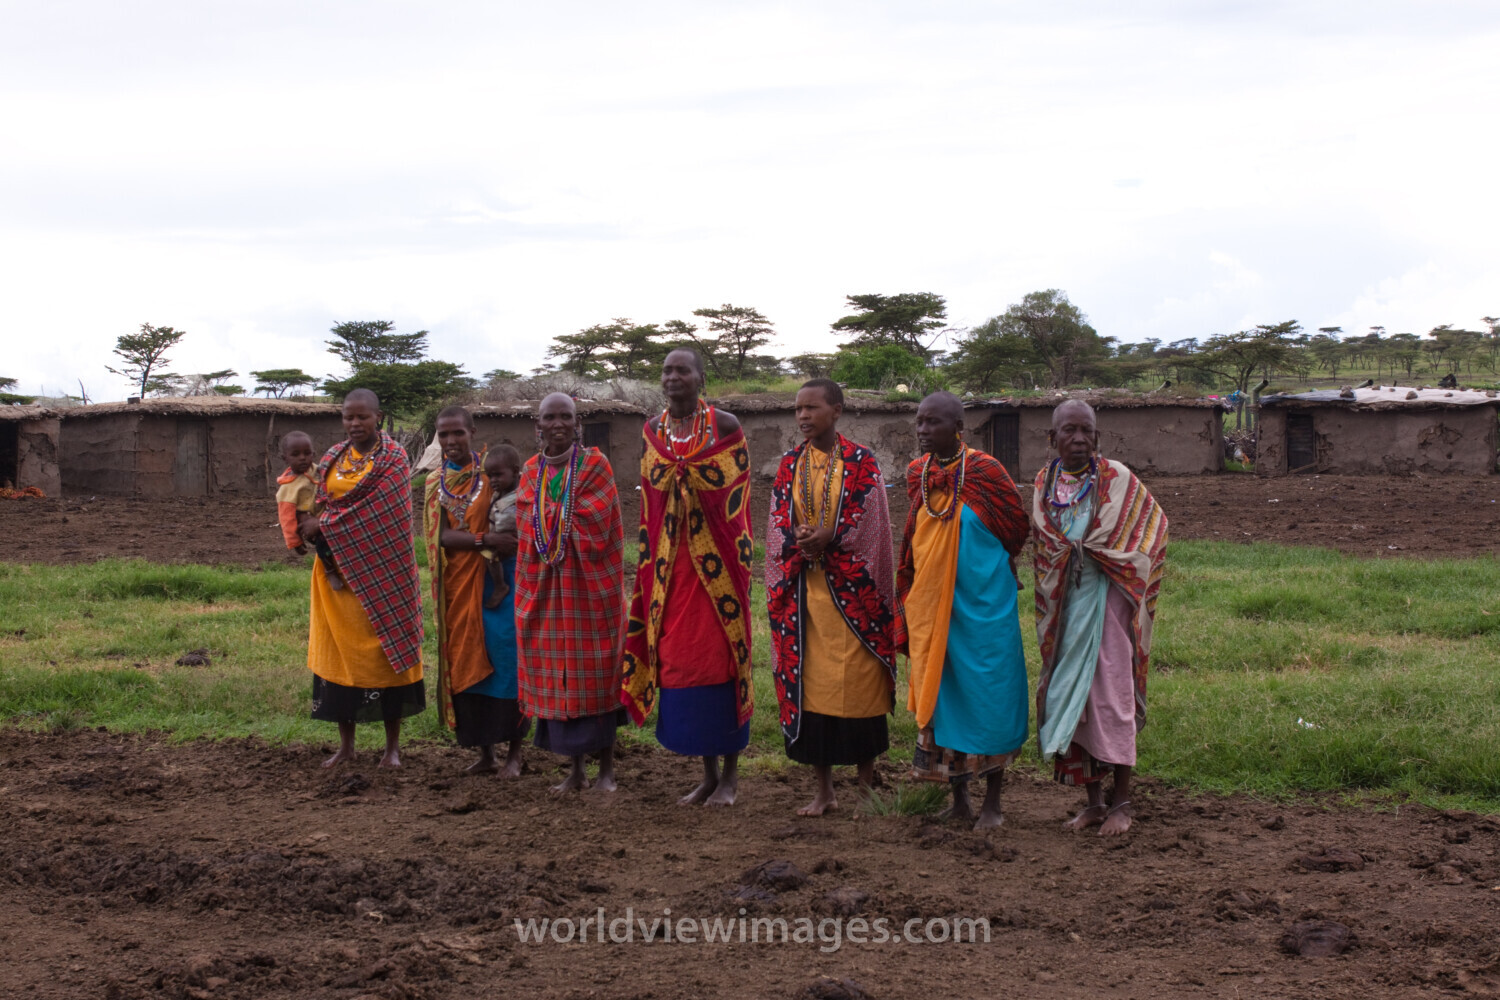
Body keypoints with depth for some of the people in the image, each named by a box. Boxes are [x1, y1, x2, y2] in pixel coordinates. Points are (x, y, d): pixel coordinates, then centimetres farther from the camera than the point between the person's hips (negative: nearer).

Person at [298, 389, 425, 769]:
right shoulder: (332, 458, 11)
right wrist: (309, 530, -11)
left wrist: (324, 526, -12)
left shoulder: (393, 458, -6)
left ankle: (393, 744, 9)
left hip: (379, 571, -5)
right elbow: (319, 502, 10)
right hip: (337, 571, 5)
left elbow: (372, 508, -15)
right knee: (339, 650, 5)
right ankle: (346, 744, 13)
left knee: (385, 649, 0)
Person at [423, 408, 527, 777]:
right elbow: (442, 537, -4)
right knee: (465, 663, 4)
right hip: (458, 584, 3)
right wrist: (486, 539, -19)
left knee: (506, 661, -7)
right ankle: (485, 751, 15)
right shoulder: (435, 484, 9)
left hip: (498, 578, -3)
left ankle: (514, 751, 2)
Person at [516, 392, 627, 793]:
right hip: (545, 587, 4)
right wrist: (567, 521, -9)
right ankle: (576, 770, 13)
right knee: (556, 673, 4)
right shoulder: (532, 471, 10)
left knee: (595, 672, 0)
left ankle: (607, 767, 10)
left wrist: (552, 516, -5)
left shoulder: (596, 465, -3)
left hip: (590, 585, -4)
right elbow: (530, 526, 4)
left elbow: (592, 522, -13)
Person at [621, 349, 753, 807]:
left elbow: (739, 490, -1)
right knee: (679, 660, 5)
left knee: (721, 656, -1)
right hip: (671, 564, 5)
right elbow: (650, 503, 14)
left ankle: (730, 773, 10)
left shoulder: (724, 425, -4)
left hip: (717, 561, -4)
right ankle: (708, 773, 16)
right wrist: (651, 567, 10)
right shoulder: (653, 431, 10)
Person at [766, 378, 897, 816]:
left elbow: (869, 523, -6)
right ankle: (824, 788, 12)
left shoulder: (862, 463, -1)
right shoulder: (790, 464, 10)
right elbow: (778, 523, 6)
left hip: (852, 590, -3)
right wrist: (799, 543, -14)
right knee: (809, 682, 3)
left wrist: (825, 540, -19)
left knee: (858, 685, -3)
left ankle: (866, 783, 10)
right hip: (802, 588, 4)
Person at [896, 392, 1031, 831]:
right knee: (941, 691, 7)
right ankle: (959, 798, 19)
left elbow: (1018, 526, 3)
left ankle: (993, 802, 12)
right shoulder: (917, 475, 5)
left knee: (988, 694, 1)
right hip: (931, 602, 5)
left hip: (982, 601, -5)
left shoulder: (985, 471, -10)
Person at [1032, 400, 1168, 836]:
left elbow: (1155, 524, 7)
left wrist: (1102, 555, 0)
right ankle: (1094, 801, 15)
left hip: (1107, 599, -4)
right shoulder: (1045, 484, 7)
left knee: (1111, 694, -7)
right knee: (1069, 697, 5)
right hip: (1064, 604, 4)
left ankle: (1121, 801, 2)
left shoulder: (1118, 479, -5)